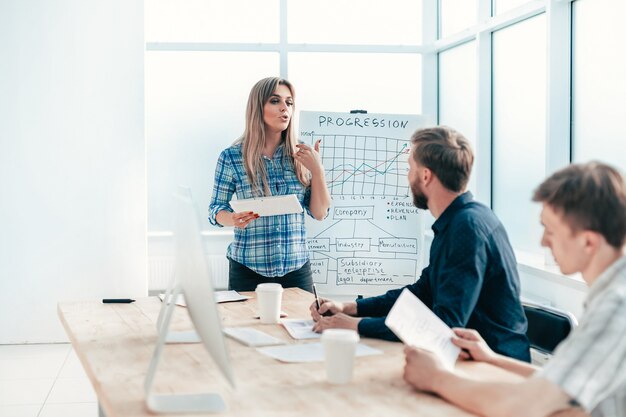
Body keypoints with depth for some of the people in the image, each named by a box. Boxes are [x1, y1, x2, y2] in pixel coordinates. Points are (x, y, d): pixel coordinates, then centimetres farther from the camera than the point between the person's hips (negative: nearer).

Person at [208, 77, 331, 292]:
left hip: (297, 268, 2)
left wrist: (317, 170, -10)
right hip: (248, 269, -2)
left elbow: (319, 213, 3)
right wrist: (232, 219, -20)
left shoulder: (300, 155, 3)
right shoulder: (231, 157, -4)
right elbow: (216, 210, 1)